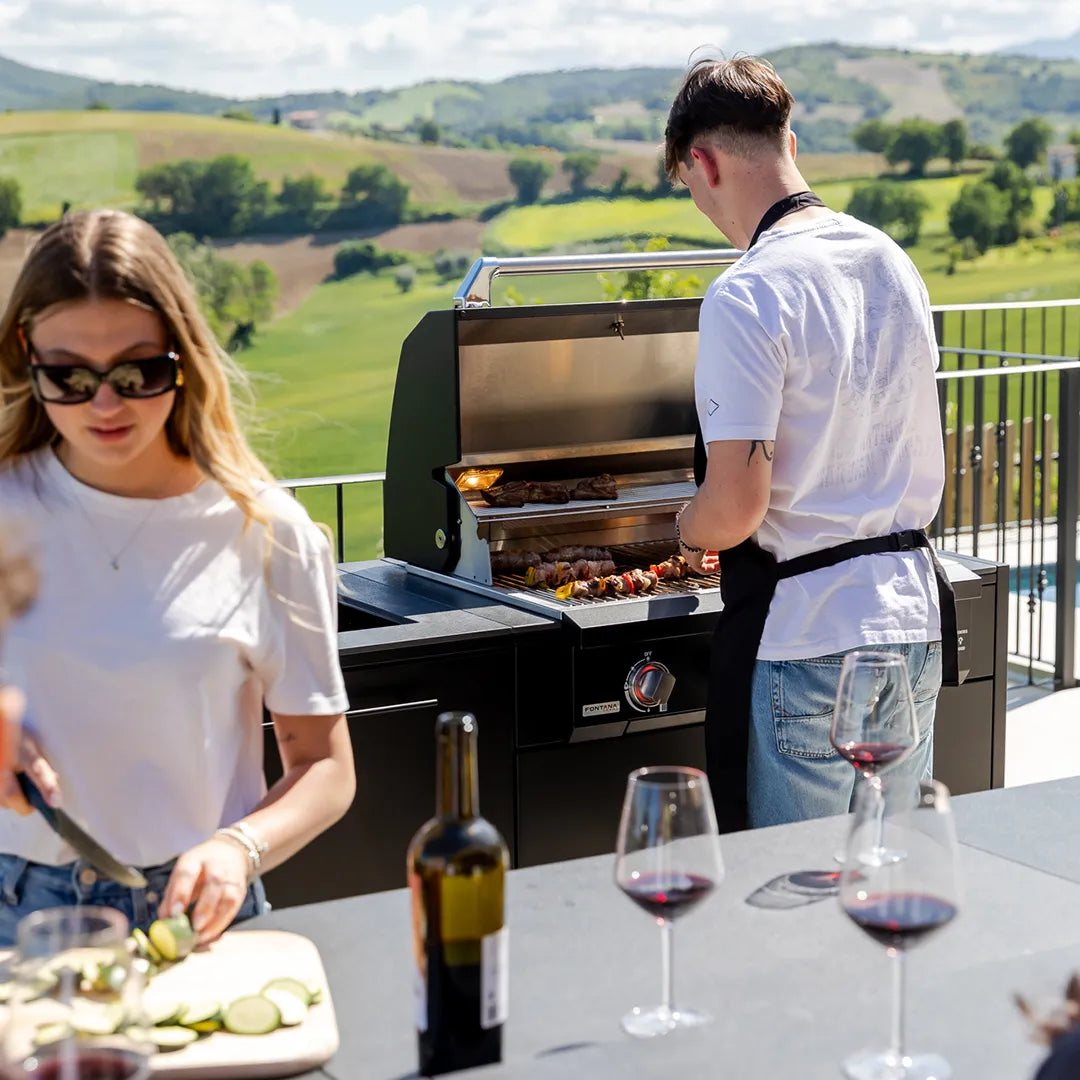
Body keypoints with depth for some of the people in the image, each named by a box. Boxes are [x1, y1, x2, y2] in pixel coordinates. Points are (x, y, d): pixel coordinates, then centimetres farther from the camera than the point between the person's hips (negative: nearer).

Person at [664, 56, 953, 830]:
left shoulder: (749, 293, -17)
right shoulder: (894, 263, 8)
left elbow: (736, 506, -21)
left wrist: (690, 533, 3)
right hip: (913, 618, 8)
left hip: (806, 637, -7)